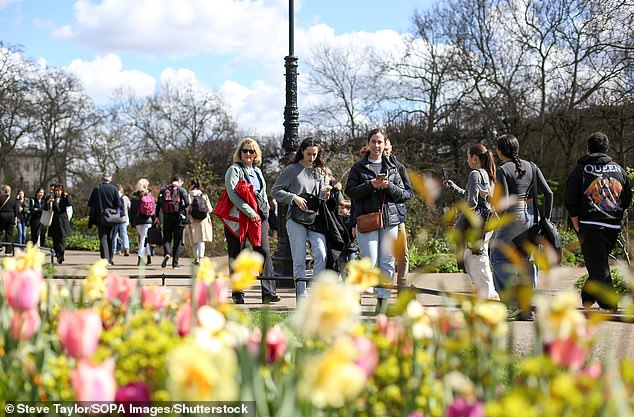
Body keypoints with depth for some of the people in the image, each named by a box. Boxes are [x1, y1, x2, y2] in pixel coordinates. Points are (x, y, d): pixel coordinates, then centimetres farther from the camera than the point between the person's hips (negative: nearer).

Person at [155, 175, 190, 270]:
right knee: (177, 240, 5)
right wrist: (181, 208, 8)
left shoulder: (163, 190, 9)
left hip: (167, 217, 2)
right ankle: (175, 263, 5)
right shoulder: (181, 190, -1)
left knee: (166, 238, 10)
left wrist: (157, 216, 6)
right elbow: (187, 202, -12)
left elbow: (159, 204, 4)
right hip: (178, 217, -2)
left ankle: (167, 253, -19)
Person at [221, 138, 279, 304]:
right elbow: (232, 194, -14)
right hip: (238, 218, -5)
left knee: (264, 251, -6)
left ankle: (268, 292, -8)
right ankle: (237, 294, 7)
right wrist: (249, 211, -19)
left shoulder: (257, 171, 20)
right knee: (237, 256, 0)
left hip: (258, 216, 5)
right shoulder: (234, 170, -1)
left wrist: (265, 211, 12)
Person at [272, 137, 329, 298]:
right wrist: (294, 198, -12)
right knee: (299, 259, 0)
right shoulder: (292, 169, 2)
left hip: (316, 219, 3)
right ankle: (302, 294, 7)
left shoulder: (320, 171, 16)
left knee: (321, 254, -13)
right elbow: (275, 191, 0)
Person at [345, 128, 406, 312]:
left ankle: (383, 299, 8)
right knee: (370, 263, -10)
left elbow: (402, 194, 11)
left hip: (390, 220, 3)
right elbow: (350, 191, -2)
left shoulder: (392, 168, 14)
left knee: (387, 262, 1)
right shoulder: (359, 167, 6)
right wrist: (370, 185, -15)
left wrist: (389, 186, -8)